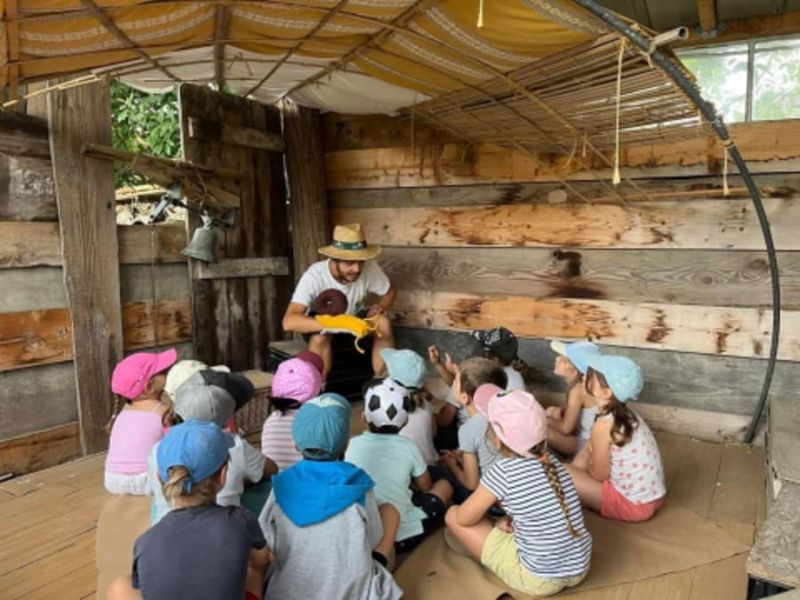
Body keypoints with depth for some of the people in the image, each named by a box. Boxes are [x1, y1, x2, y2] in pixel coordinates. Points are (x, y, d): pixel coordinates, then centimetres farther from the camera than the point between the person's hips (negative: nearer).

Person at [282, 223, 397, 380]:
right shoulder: (314, 276, -33)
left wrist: (382, 306, -26)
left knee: (382, 322, -27)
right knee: (320, 336, -36)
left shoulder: (369, 268, -24)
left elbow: (390, 291, -2)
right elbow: (289, 322, -44)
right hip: (322, 323, -2)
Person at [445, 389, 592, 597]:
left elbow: (464, 518, -5)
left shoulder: (503, 471, -19)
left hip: (538, 580, -7)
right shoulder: (552, 462, 0)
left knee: (453, 515, 1)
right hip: (579, 569, 7)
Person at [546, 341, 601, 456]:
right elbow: (570, 407, 16)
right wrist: (560, 410, -4)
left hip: (587, 444, -10)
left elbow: (565, 428, -24)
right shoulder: (576, 382, -1)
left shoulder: (578, 390, -26)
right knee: (551, 411, 14)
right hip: (583, 435, 10)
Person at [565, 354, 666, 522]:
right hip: (650, 495, 9)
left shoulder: (603, 425, -23)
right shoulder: (626, 415, 1)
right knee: (589, 448, 16)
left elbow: (599, 475, -11)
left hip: (634, 504, -8)